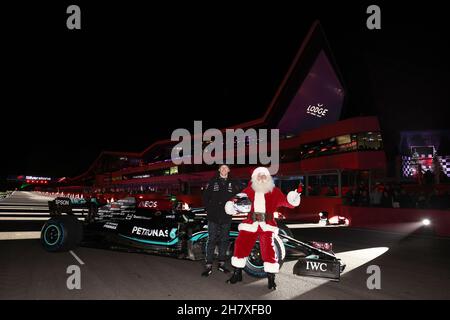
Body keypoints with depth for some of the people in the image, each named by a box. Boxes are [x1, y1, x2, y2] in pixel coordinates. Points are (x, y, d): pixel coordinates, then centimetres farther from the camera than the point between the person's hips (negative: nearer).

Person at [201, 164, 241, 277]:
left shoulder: (232, 183, 9)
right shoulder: (213, 182, 5)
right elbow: (205, 196, 4)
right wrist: (208, 209, -3)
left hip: (226, 216, 2)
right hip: (213, 216, -2)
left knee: (224, 240, 9)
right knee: (212, 239, -4)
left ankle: (221, 263, 20)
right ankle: (208, 265, -1)